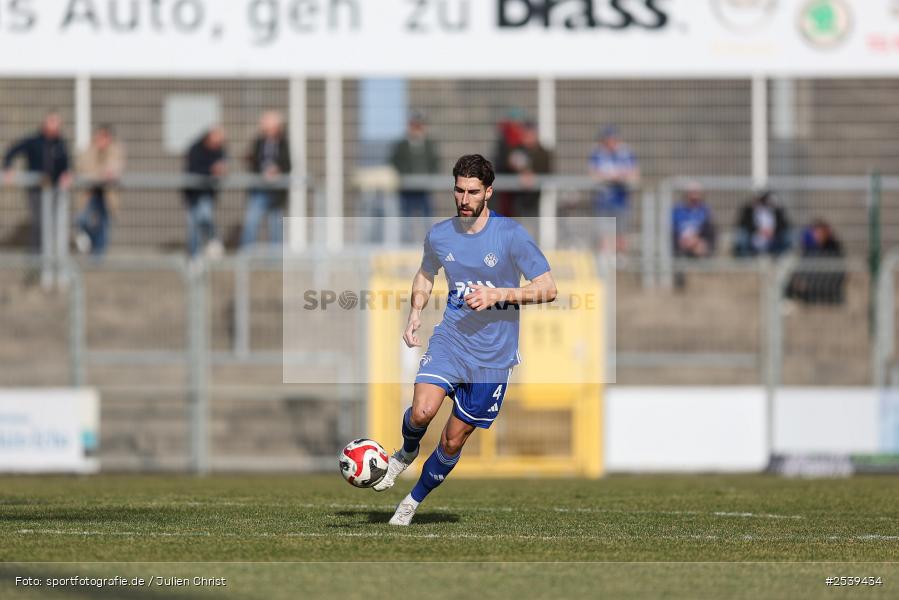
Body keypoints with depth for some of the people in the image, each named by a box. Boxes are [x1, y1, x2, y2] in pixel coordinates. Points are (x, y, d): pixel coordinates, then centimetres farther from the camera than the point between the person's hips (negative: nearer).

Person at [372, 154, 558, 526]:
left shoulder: (511, 235, -10)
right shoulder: (439, 236, 2)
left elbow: (548, 289, -10)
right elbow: (425, 275, 24)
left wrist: (498, 294, -22)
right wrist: (415, 314, 7)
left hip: (493, 356, -2)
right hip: (449, 341, 2)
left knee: (453, 440, 4)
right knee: (422, 411, -25)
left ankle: (414, 501, 27)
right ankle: (407, 453, 9)